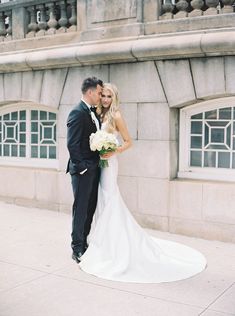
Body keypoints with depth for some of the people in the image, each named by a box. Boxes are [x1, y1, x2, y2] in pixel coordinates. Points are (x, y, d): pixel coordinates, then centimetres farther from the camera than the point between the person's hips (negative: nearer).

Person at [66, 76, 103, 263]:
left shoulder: (93, 113, 13)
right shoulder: (77, 113, -14)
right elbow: (72, 144, -18)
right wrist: (81, 167, -17)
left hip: (94, 169, 8)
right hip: (83, 170, -8)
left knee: (90, 209, 14)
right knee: (81, 209, 0)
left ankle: (83, 244, 26)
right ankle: (77, 249, 10)